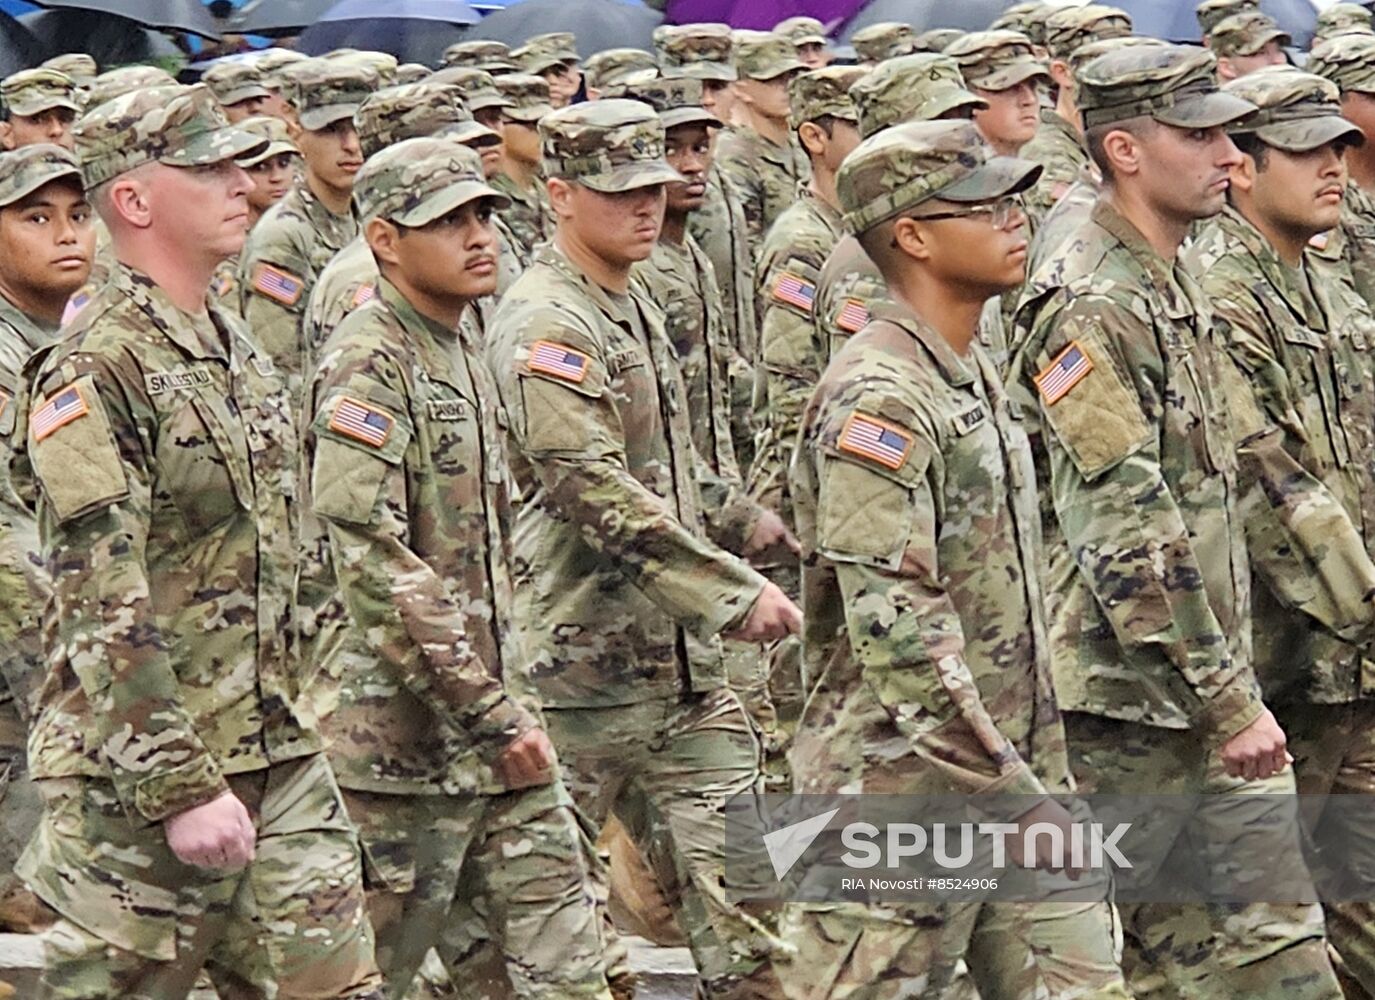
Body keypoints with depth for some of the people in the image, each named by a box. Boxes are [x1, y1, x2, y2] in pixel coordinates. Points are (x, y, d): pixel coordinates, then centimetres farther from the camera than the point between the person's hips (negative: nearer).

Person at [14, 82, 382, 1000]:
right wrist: (181, 787, -22)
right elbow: (102, 607, -19)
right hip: (140, 776, -8)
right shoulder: (94, 371, -14)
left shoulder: (240, 351, 13)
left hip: (277, 754, 8)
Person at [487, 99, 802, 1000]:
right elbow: (597, 492, -23)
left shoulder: (635, 308, 16)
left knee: (734, 874, -1)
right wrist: (738, 594, -23)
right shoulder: (547, 326, -14)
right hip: (588, 656, -8)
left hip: (682, 657, 8)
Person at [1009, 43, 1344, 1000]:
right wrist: (1228, 701, -21)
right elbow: (1129, 538, -22)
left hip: (1210, 685, 9)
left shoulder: (1179, 291, 14)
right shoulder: (1091, 311, -17)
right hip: (1127, 700, -9)